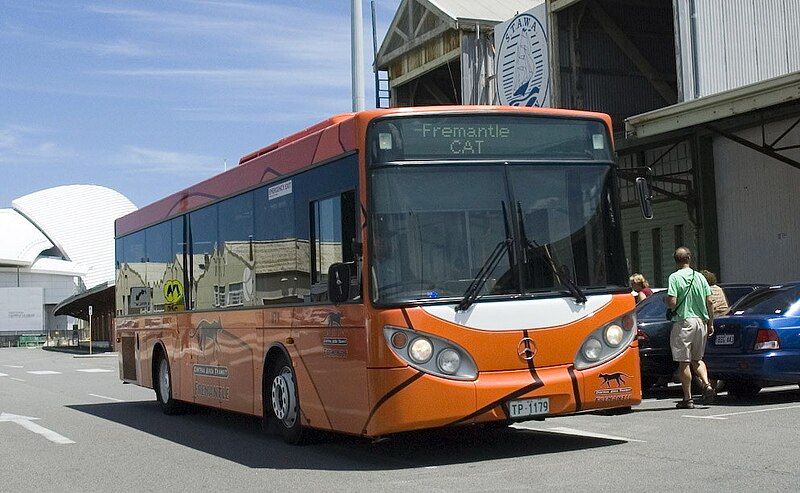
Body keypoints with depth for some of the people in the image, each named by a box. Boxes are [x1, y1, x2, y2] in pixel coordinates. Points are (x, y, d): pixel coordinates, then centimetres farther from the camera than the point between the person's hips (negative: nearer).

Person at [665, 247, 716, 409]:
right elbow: (709, 302, 5)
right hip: (701, 321, 5)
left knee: (684, 362, 2)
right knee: (697, 359, 19)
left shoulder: (675, 277, -9)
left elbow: (672, 303, -16)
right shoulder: (700, 277, 6)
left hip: (683, 322, -5)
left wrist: (665, 301, 6)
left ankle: (688, 399, 4)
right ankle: (707, 385, -2)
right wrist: (710, 323, 13)